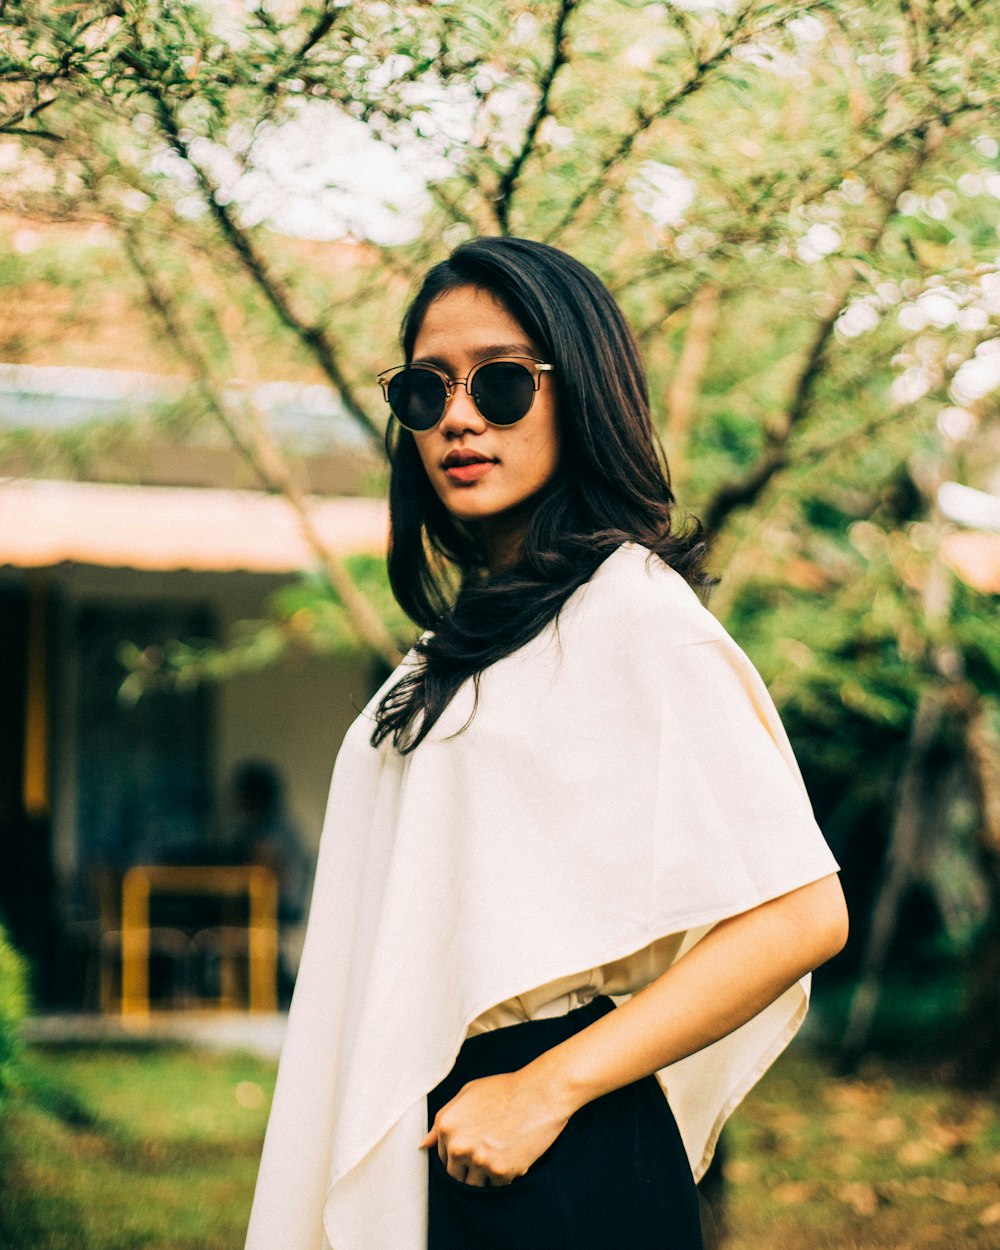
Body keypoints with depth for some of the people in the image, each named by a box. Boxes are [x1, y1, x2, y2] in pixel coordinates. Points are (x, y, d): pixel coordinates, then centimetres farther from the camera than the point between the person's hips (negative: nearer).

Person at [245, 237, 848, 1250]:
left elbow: (801, 914, -19)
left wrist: (545, 1089, -19)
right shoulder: (465, 641, 14)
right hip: (417, 1143, 7)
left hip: (559, 1165, -7)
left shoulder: (631, 609, -11)